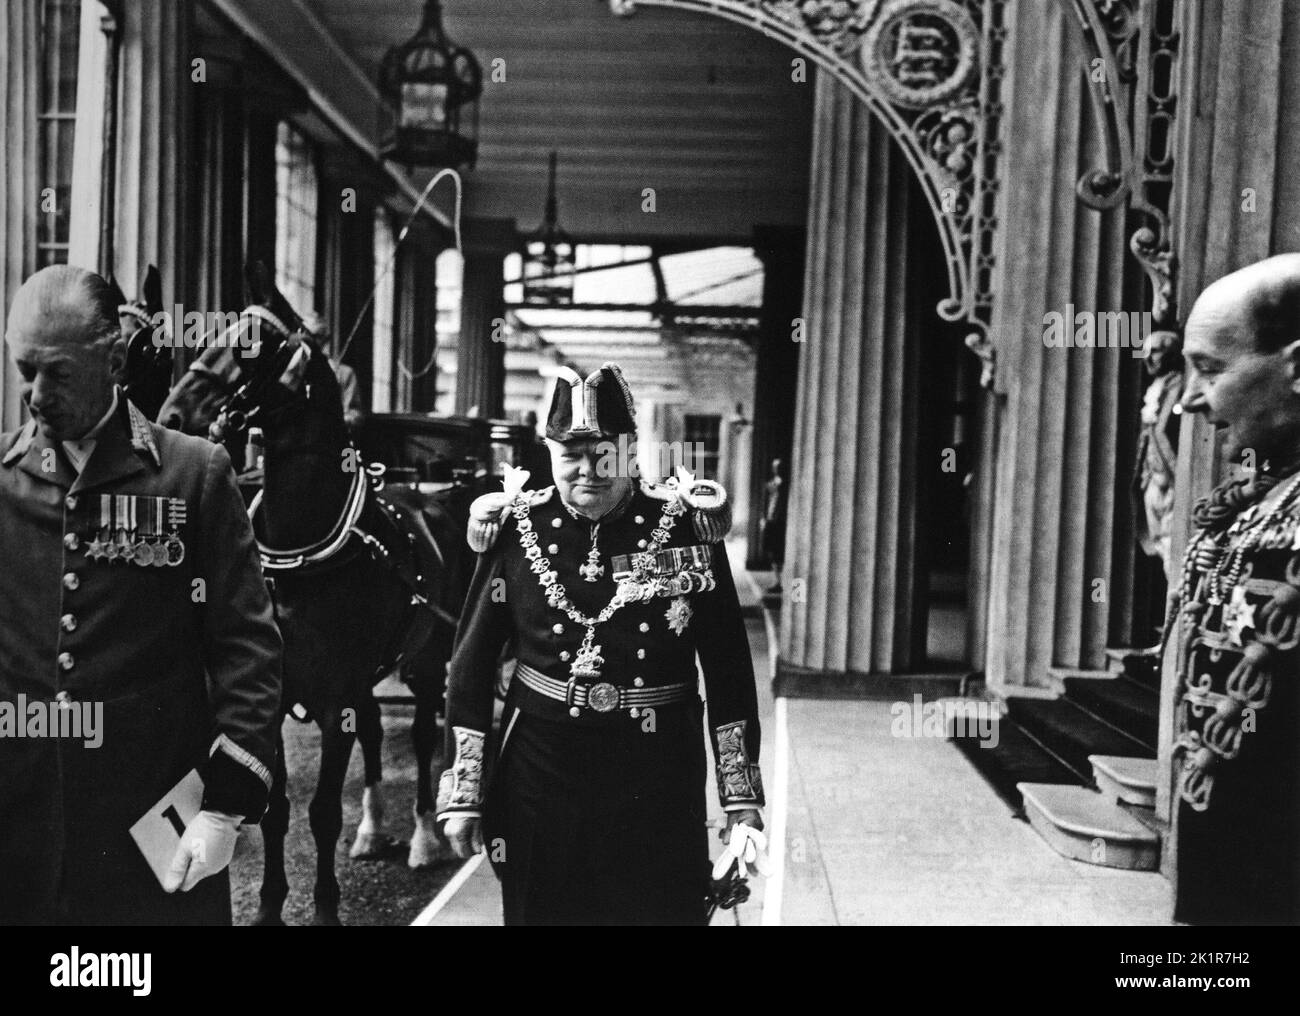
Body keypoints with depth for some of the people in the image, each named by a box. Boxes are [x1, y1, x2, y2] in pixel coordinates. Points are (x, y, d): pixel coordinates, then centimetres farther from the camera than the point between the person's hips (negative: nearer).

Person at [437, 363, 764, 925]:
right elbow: (471, 665, 3)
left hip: (658, 785, -1)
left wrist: (741, 802, -4)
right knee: (537, 908, 13)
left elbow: (729, 672, -2)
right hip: (539, 776, 1)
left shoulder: (687, 527, -4)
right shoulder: (516, 529, -1)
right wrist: (462, 794, 0)